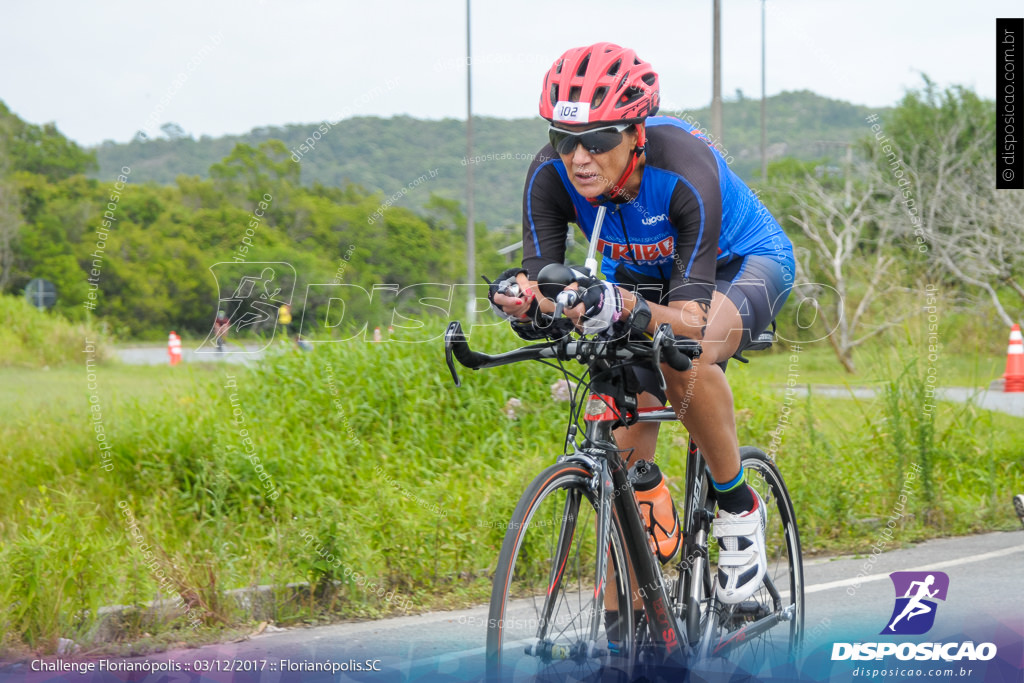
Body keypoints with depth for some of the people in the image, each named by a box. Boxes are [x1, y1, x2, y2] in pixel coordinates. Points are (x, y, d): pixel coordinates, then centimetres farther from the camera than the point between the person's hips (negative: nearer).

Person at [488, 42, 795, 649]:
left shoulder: (684, 171, -38)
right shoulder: (551, 176, -25)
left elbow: (691, 319, -41)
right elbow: (543, 271, -27)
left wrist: (626, 307, -60)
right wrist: (522, 295, -50)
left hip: (744, 265, -5)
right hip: (644, 279, 5)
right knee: (625, 455, -7)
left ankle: (740, 508, -14)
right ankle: (621, 632, 4)